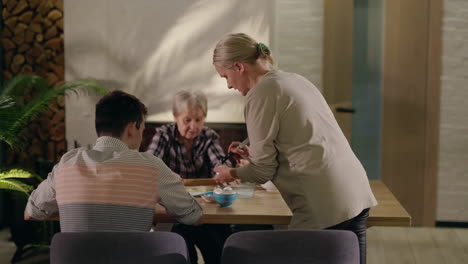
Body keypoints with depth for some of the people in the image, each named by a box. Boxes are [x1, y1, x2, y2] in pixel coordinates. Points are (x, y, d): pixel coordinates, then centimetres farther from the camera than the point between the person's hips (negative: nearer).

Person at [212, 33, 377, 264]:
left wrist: (232, 174, 15)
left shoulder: (261, 94, -7)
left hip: (325, 207, -8)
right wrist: (255, 153, 26)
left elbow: (263, 170, -4)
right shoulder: (295, 80, 18)